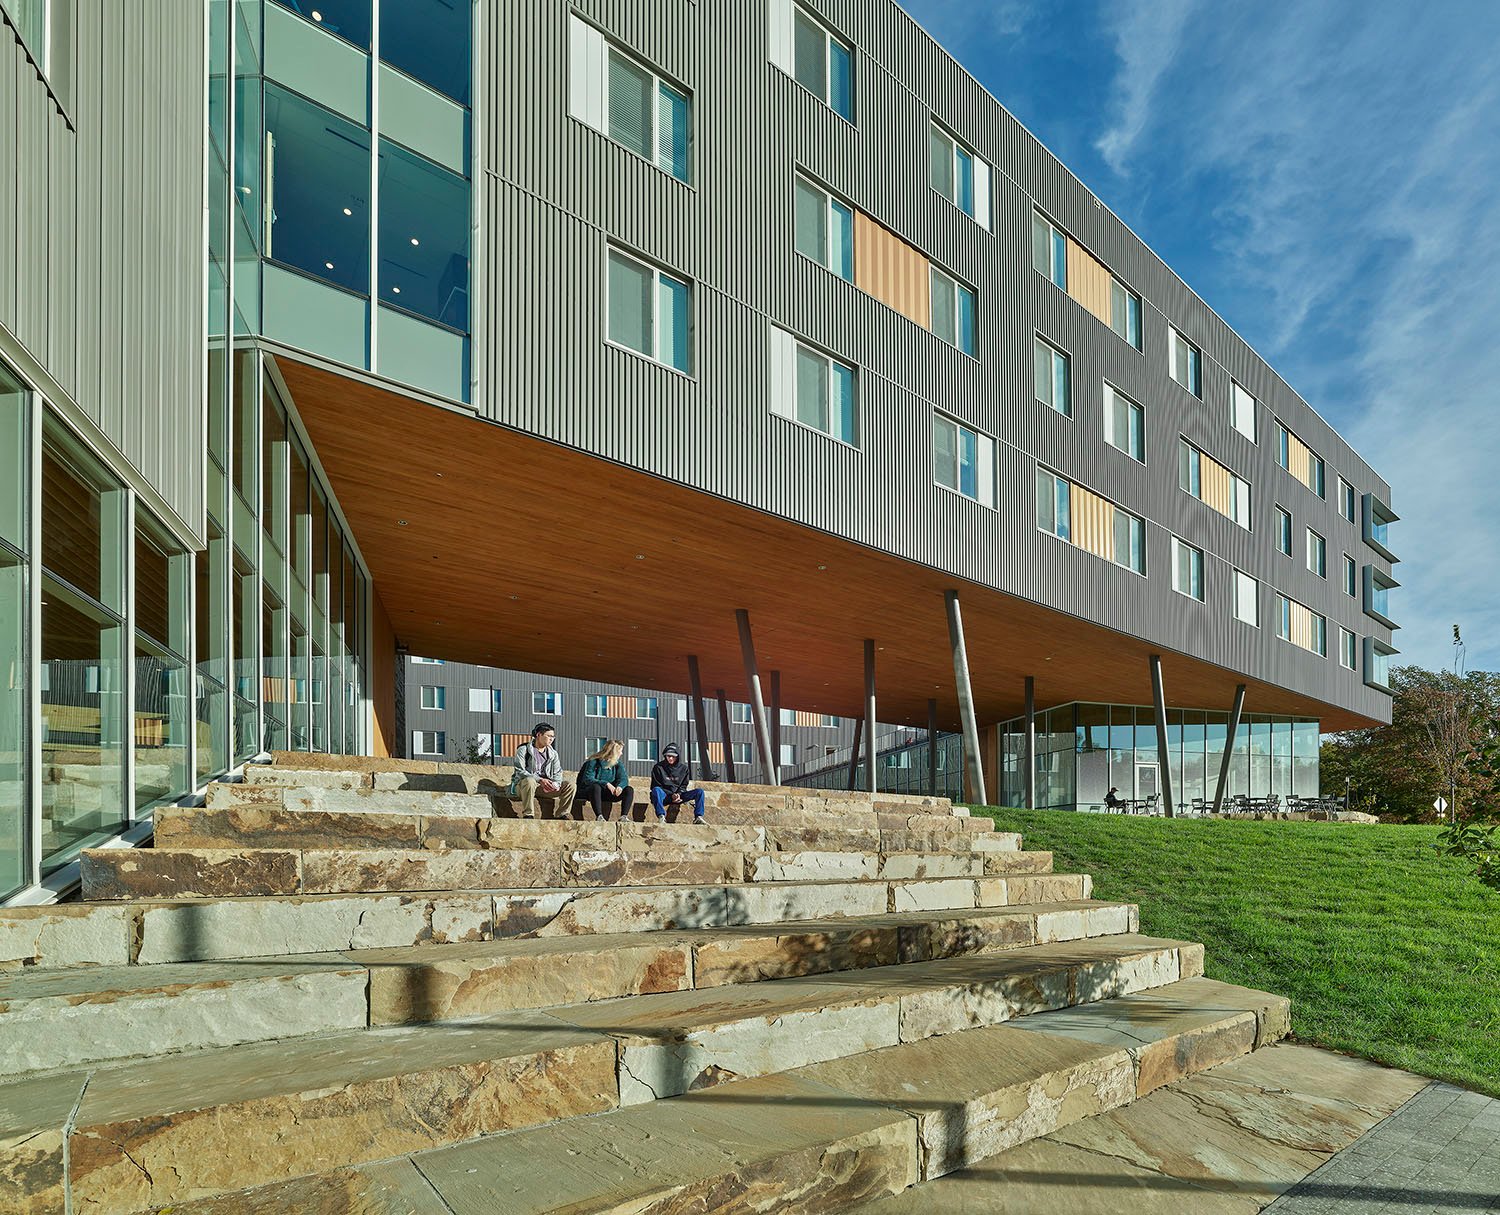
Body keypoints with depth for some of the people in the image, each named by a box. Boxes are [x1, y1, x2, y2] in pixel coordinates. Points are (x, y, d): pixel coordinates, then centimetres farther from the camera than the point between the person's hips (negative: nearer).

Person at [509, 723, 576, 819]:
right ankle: (528, 815, -37)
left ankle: (560, 815, -12)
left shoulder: (553, 753, 15)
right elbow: (519, 771, -14)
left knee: (570, 785, -14)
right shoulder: (524, 750, -3)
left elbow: (558, 773, 9)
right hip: (522, 785, -5)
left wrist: (555, 784, -16)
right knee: (529, 781, -41)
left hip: (546, 787, 5)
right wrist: (539, 780, -27)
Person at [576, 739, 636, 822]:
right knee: (596, 787, -39)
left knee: (629, 790, -13)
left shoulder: (617, 764, 7)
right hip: (590, 792, -6)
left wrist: (620, 786, -27)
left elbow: (624, 778, -2)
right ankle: (599, 816, -45)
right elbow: (587, 779, -23)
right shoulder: (593, 762, -12)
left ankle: (624, 816, -27)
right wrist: (606, 784, -33)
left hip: (608, 793, 6)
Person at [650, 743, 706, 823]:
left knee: (699, 792, -14)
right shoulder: (658, 767, -1)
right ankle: (661, 816, -46)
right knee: (656, 790, -38)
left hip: (678, 795, 3)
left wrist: (678, 794, -13)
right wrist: (671, 795, -15)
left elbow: (684, 786, 11)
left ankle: (698, 817, -22)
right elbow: (656, 786, -4)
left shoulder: (684, 768, 8)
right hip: (664, 796, -3)